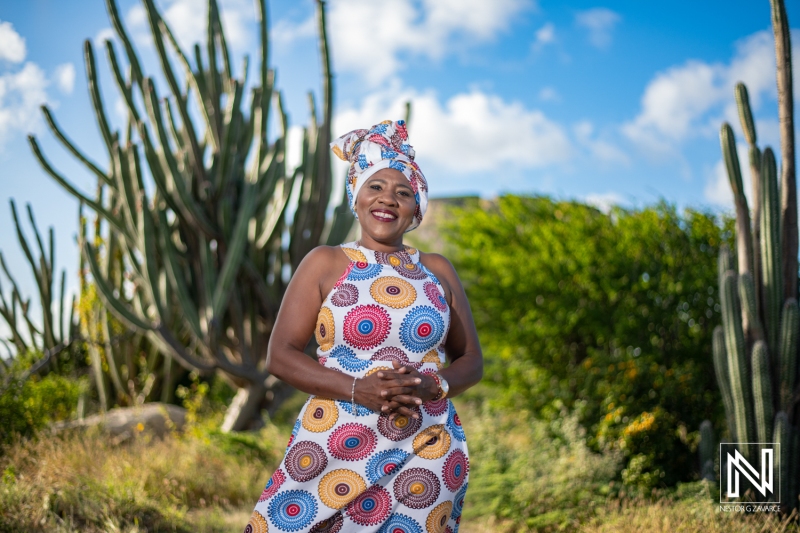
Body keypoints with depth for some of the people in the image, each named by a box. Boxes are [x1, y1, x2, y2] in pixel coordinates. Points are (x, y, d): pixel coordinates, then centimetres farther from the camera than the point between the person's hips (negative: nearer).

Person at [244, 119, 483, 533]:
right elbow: (280, 355, -3)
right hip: (336, 449, -2)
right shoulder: (326, 263, 2)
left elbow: (471, 360, 12)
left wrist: (434, 386, -10)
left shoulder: (437, 271, 10)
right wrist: (357, 389, -17)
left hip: (426, 454, 2)